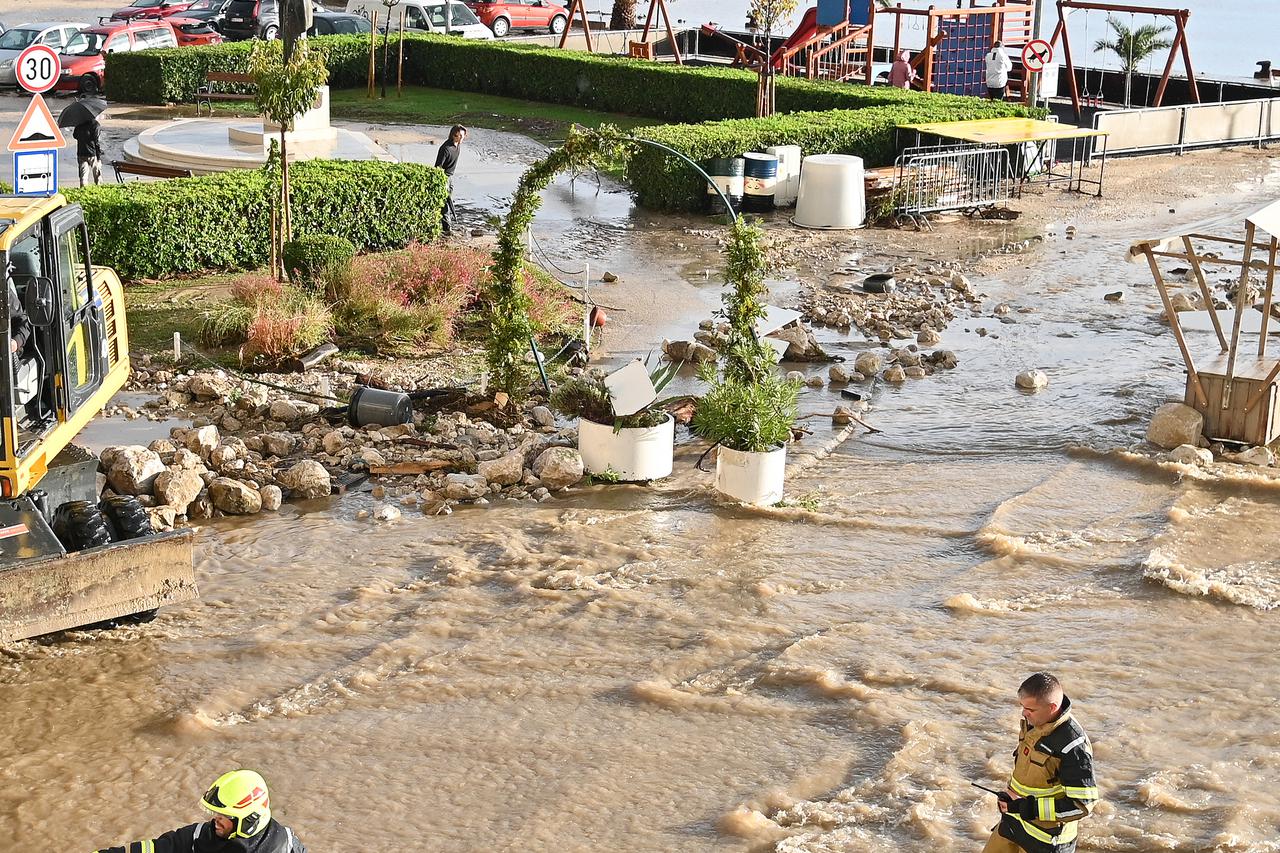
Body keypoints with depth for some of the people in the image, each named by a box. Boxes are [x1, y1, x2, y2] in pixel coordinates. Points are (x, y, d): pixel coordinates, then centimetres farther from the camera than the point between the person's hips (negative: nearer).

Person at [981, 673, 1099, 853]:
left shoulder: (1073, 747, -29)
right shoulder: (1032, 722, -4)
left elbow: (1082, 804, -27)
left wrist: (1026, 807, -27)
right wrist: (1010, 790, 5)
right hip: (1014, 820, 8)